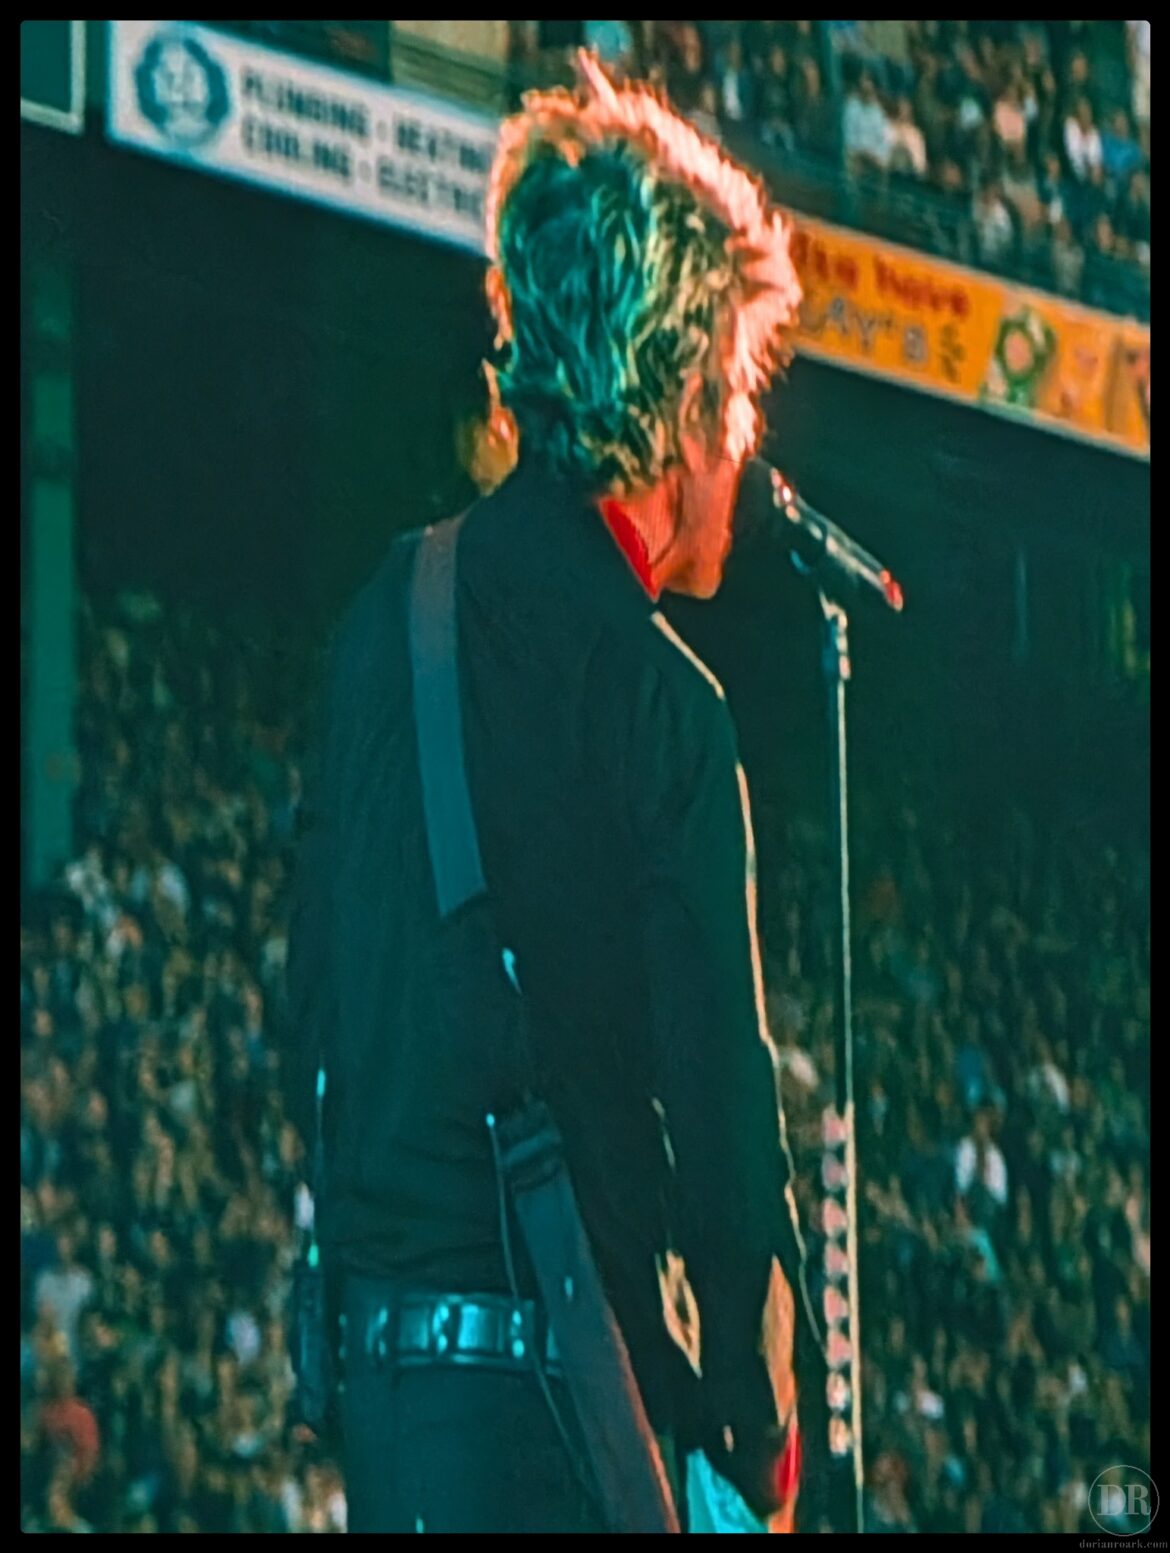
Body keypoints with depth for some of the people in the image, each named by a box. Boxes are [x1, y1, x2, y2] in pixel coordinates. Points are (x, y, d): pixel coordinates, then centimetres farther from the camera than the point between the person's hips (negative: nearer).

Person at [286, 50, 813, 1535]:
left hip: (374, 1350, 8)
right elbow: (719, 1103, -13)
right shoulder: (661, 701, -14)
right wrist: (763, 1444, -1)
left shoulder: (388, 615, 9)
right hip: (548, 1406, -8)